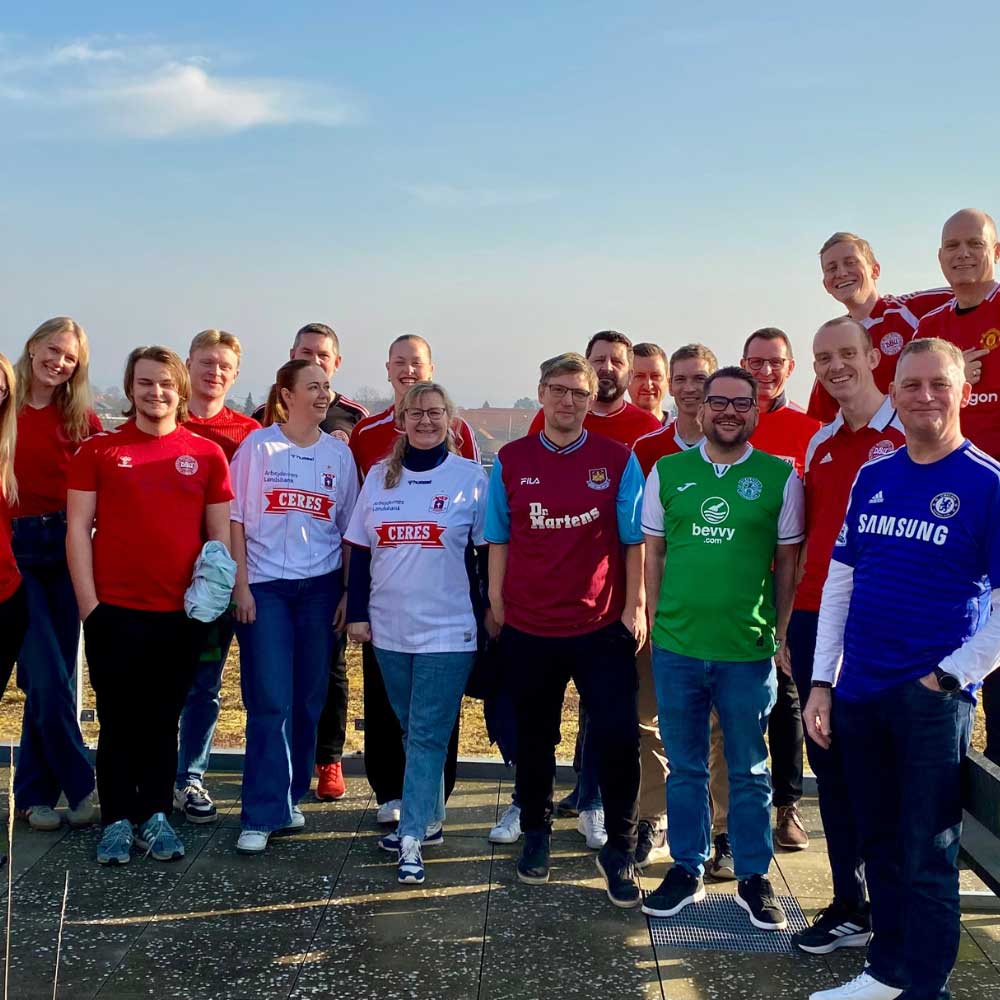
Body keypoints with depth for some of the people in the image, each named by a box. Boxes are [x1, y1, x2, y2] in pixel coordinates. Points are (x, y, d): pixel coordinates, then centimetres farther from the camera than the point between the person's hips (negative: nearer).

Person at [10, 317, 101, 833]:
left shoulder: (82, 419, 6)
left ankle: (33, 794, 19)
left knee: (52, 678, 7)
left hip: (65, 549, 3)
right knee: (48, 679, -7)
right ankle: (81, 786, 7)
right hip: (15, 549, -3)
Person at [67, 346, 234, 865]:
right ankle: (117, 821, 18)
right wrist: (89, 603, -6)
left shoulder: (207, 454, 4)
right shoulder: (98, 450, 2)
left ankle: (155, 817, 22)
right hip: (114, 611, -1)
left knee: (163, 721, 11)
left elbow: (221, 532, 7)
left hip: (181, 613, 1)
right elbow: (78, 527, 0)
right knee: (118, 721, 6)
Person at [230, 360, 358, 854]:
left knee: (308, 700, 7)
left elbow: (348, 529, 9)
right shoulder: (258, 446, 0)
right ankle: (262, 815, 0)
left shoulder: (338, 452, 7)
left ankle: (289, 797, 22)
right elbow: (236, 519, 0)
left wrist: (349, 592, 3)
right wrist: (241, 585, -7)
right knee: (270, 702, -6)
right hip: (264, 587, -3)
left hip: (320, 586, 3)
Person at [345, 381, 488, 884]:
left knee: (427, 736, -4)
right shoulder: (379, 476, 7)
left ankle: (412, 839, -1)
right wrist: (357, 612, 7)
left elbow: (485, 552, 0)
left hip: (448, 630, -4)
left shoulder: (470, 476, -3)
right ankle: (429, 818, 27)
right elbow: (360, 550, 11)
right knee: (413, 731, 14)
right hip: (389, 627, 4)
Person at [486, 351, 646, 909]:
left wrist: (635, 607, -5)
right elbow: (499, 540, 8)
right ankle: (536, 833, 33)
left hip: (602, 626, -2)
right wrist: (496, 603, 4)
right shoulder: (510, 462, 3)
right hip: (528, 627, 2)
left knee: (618, 738, -4)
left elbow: (635, 541, 0)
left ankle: (620, 849, 13)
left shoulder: (618, 460, -1)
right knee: (535, 739, 15)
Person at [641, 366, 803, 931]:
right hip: (676, 646, 2)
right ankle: (688, 870, 27)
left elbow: (788, 562, 4)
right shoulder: (667, 472, 4)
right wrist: (655, 622, 5)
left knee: (750, 771, 10)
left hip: (749, 650, -1)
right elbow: (653, 552, 9)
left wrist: (781, 632, 2)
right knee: (685, 767, 13)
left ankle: (754, 878, 25)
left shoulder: (780, 477, -1)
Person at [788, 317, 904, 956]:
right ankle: (850, 907, 22)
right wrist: (788, 622, 15)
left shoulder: (909, 434, -6)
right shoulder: (819, 443, 14)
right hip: (816, 618, 6)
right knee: (830, 766, 10)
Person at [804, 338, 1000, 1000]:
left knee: (928, 858, 3)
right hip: (858, 695, 5)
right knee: (880, 846, 16)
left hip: (933, 699, -5)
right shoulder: (872, 477, 7)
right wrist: (821, 682, 7)